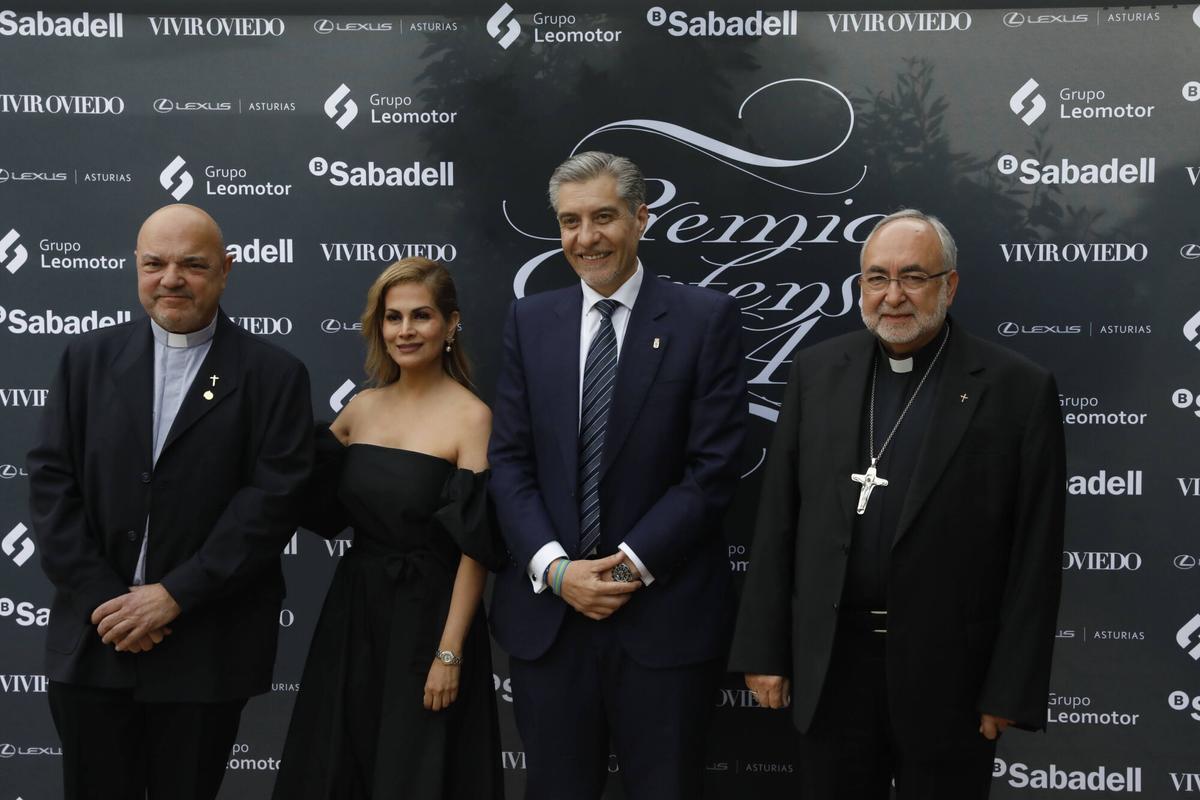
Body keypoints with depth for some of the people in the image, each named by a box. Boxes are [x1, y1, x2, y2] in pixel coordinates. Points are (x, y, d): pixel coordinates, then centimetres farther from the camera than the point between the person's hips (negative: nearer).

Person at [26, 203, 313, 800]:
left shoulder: (273, 375, -1)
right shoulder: (88, 359, 7)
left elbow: (273, 499, -9)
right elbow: (51, 480, 2)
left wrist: (173, 595, -14)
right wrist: (102, 598, -9)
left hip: (206, 652, -2)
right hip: (92, 642, 2)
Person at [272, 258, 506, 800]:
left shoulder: (471, 417, -11)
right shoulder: (361, 408, 6)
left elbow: (475, 546, -13)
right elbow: (310, 500, 11)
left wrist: (450, 653, -17)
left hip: (428, 617, -5)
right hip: (353, 612, 5)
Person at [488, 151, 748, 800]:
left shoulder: (705, 318, -2)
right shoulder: (530, 321, 8)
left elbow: (713, 467, -7)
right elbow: (509, 460, 4)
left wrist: (633, 564, -13)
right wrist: (554, 566, -9)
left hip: (664, 615, -3)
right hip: (547, 609, 3)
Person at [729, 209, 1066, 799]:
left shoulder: (1019, 389, -5)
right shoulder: (818, 371, 5)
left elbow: (1036, 555, -5)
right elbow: (778, 520, 6)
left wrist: (1011, 690, -7)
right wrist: (764, 649, 3)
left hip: (949, 677, -2)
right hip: (829, 670, 3)